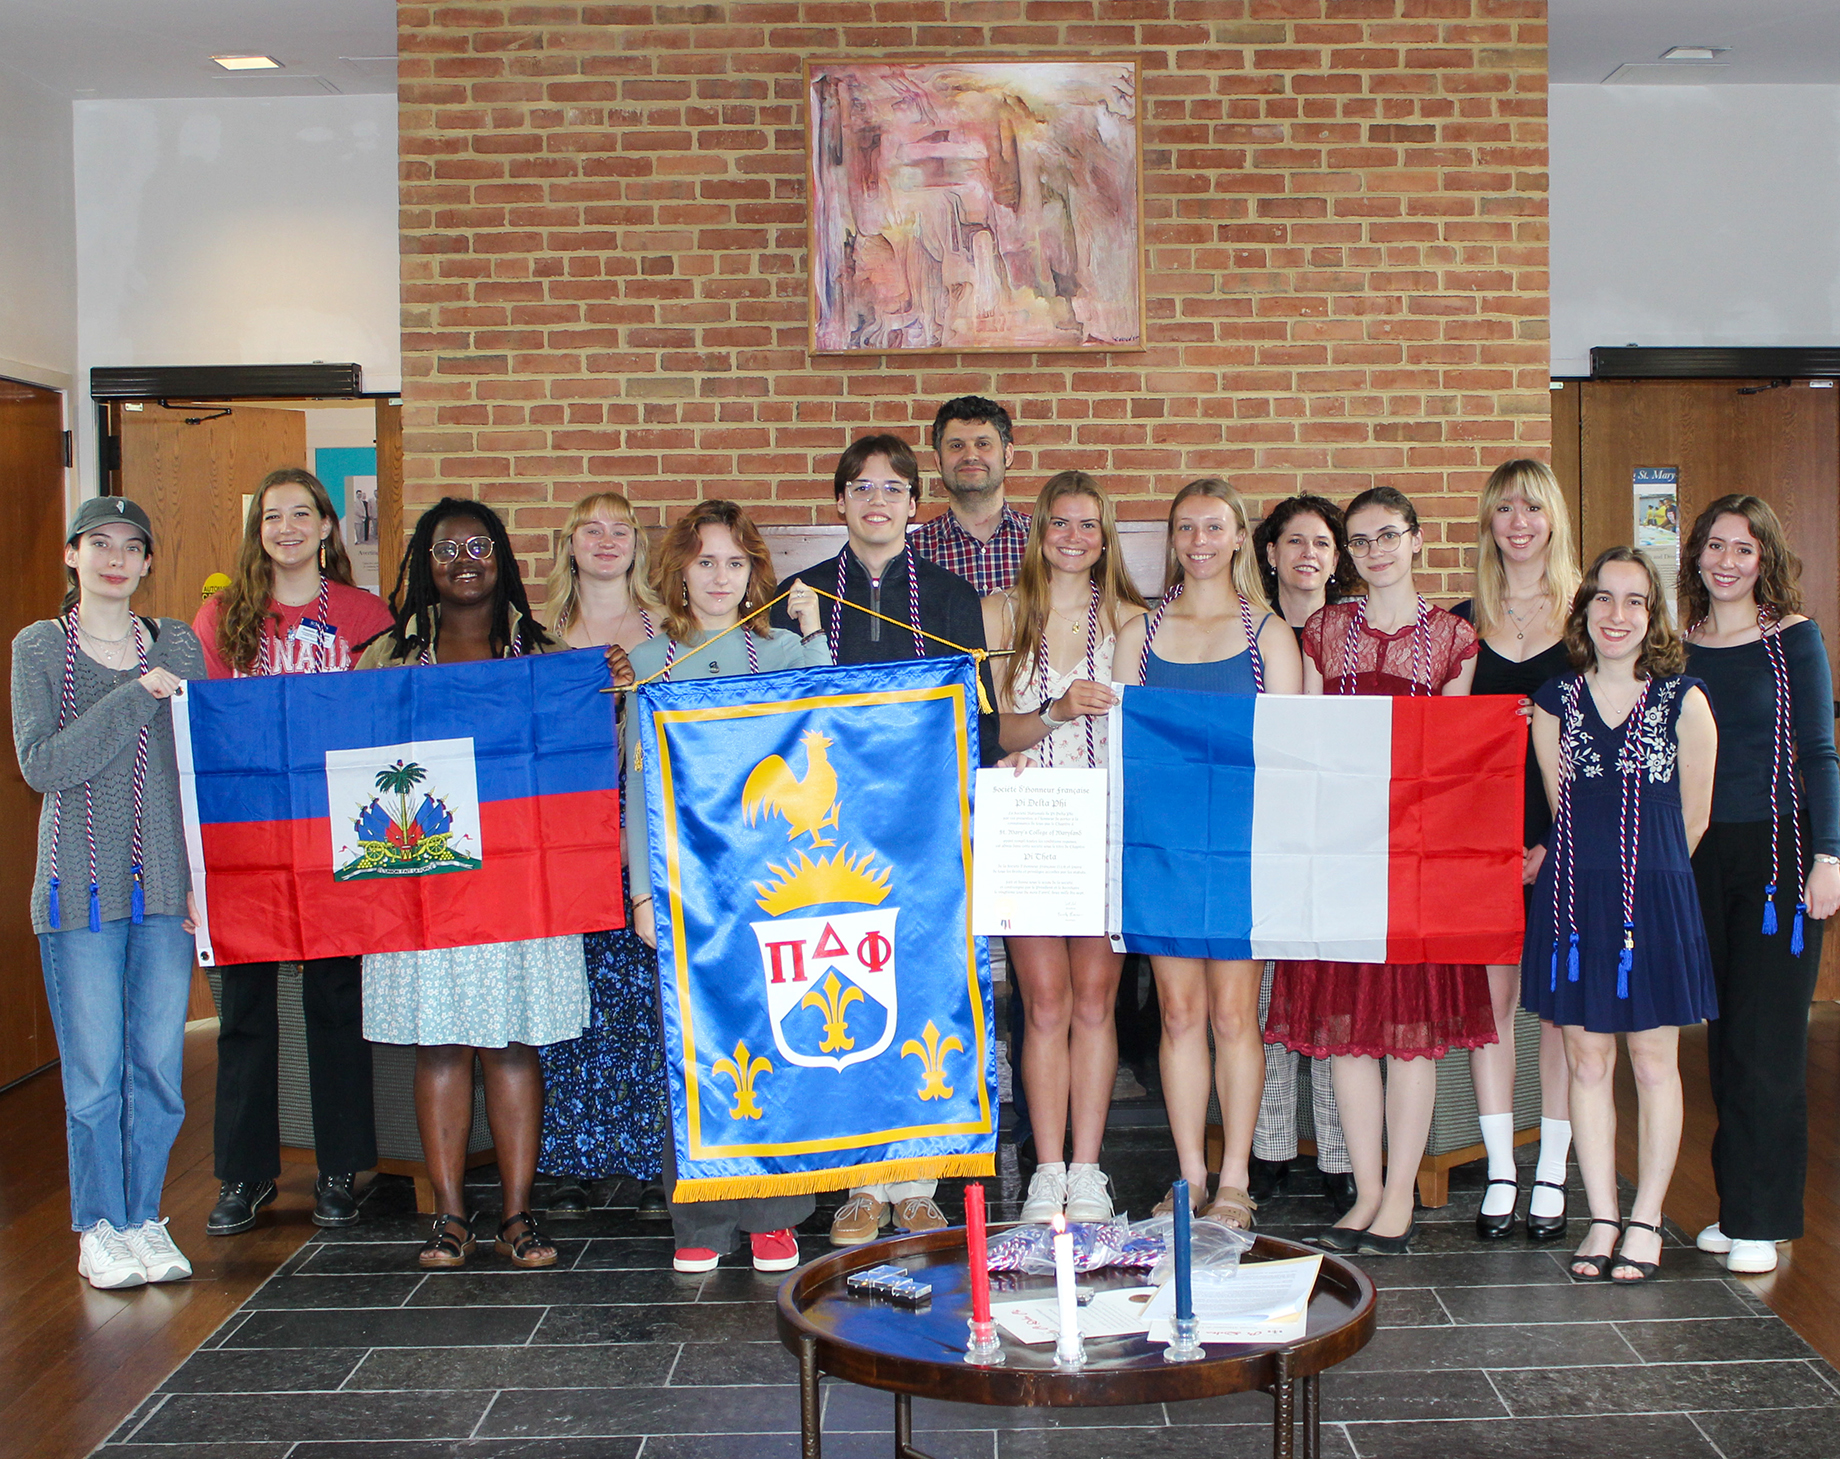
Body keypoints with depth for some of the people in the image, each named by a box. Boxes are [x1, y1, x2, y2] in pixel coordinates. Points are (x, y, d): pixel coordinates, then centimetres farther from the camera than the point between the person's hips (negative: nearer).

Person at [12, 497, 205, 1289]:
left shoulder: (176, 644, 9)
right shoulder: (39, 646, 2)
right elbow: (41, 765, -9)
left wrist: (205, 874, 0)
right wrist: (135, 696, -16)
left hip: (165, 886, 2)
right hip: (80, 887, -2)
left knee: (159, 1064, 4)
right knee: (94, 1070, 1)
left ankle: (145, 1217, 19)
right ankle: (100, 1227, 15)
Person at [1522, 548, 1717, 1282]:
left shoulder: (1683, 700, -2)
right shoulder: (1554, 702, 4)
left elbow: (1692, 819, 4)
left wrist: (1642, 874, 10)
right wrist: (1588, 873, 10)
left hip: (1656, 899, -2)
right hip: (1574, 903, 2)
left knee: (1654, 1064, 5)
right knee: (1587, 1061, 7)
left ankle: (1645, 1221, 18)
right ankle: (1602, 1217, 18)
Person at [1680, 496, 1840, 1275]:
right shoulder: (1679, 646, 8)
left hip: (1776, 849, -4)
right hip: (1698, 855, 4)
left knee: (1765, 1037, -3)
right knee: (1722, 1035, 8)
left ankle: (1760, 1219, 5)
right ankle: (1735, 1204, 18)